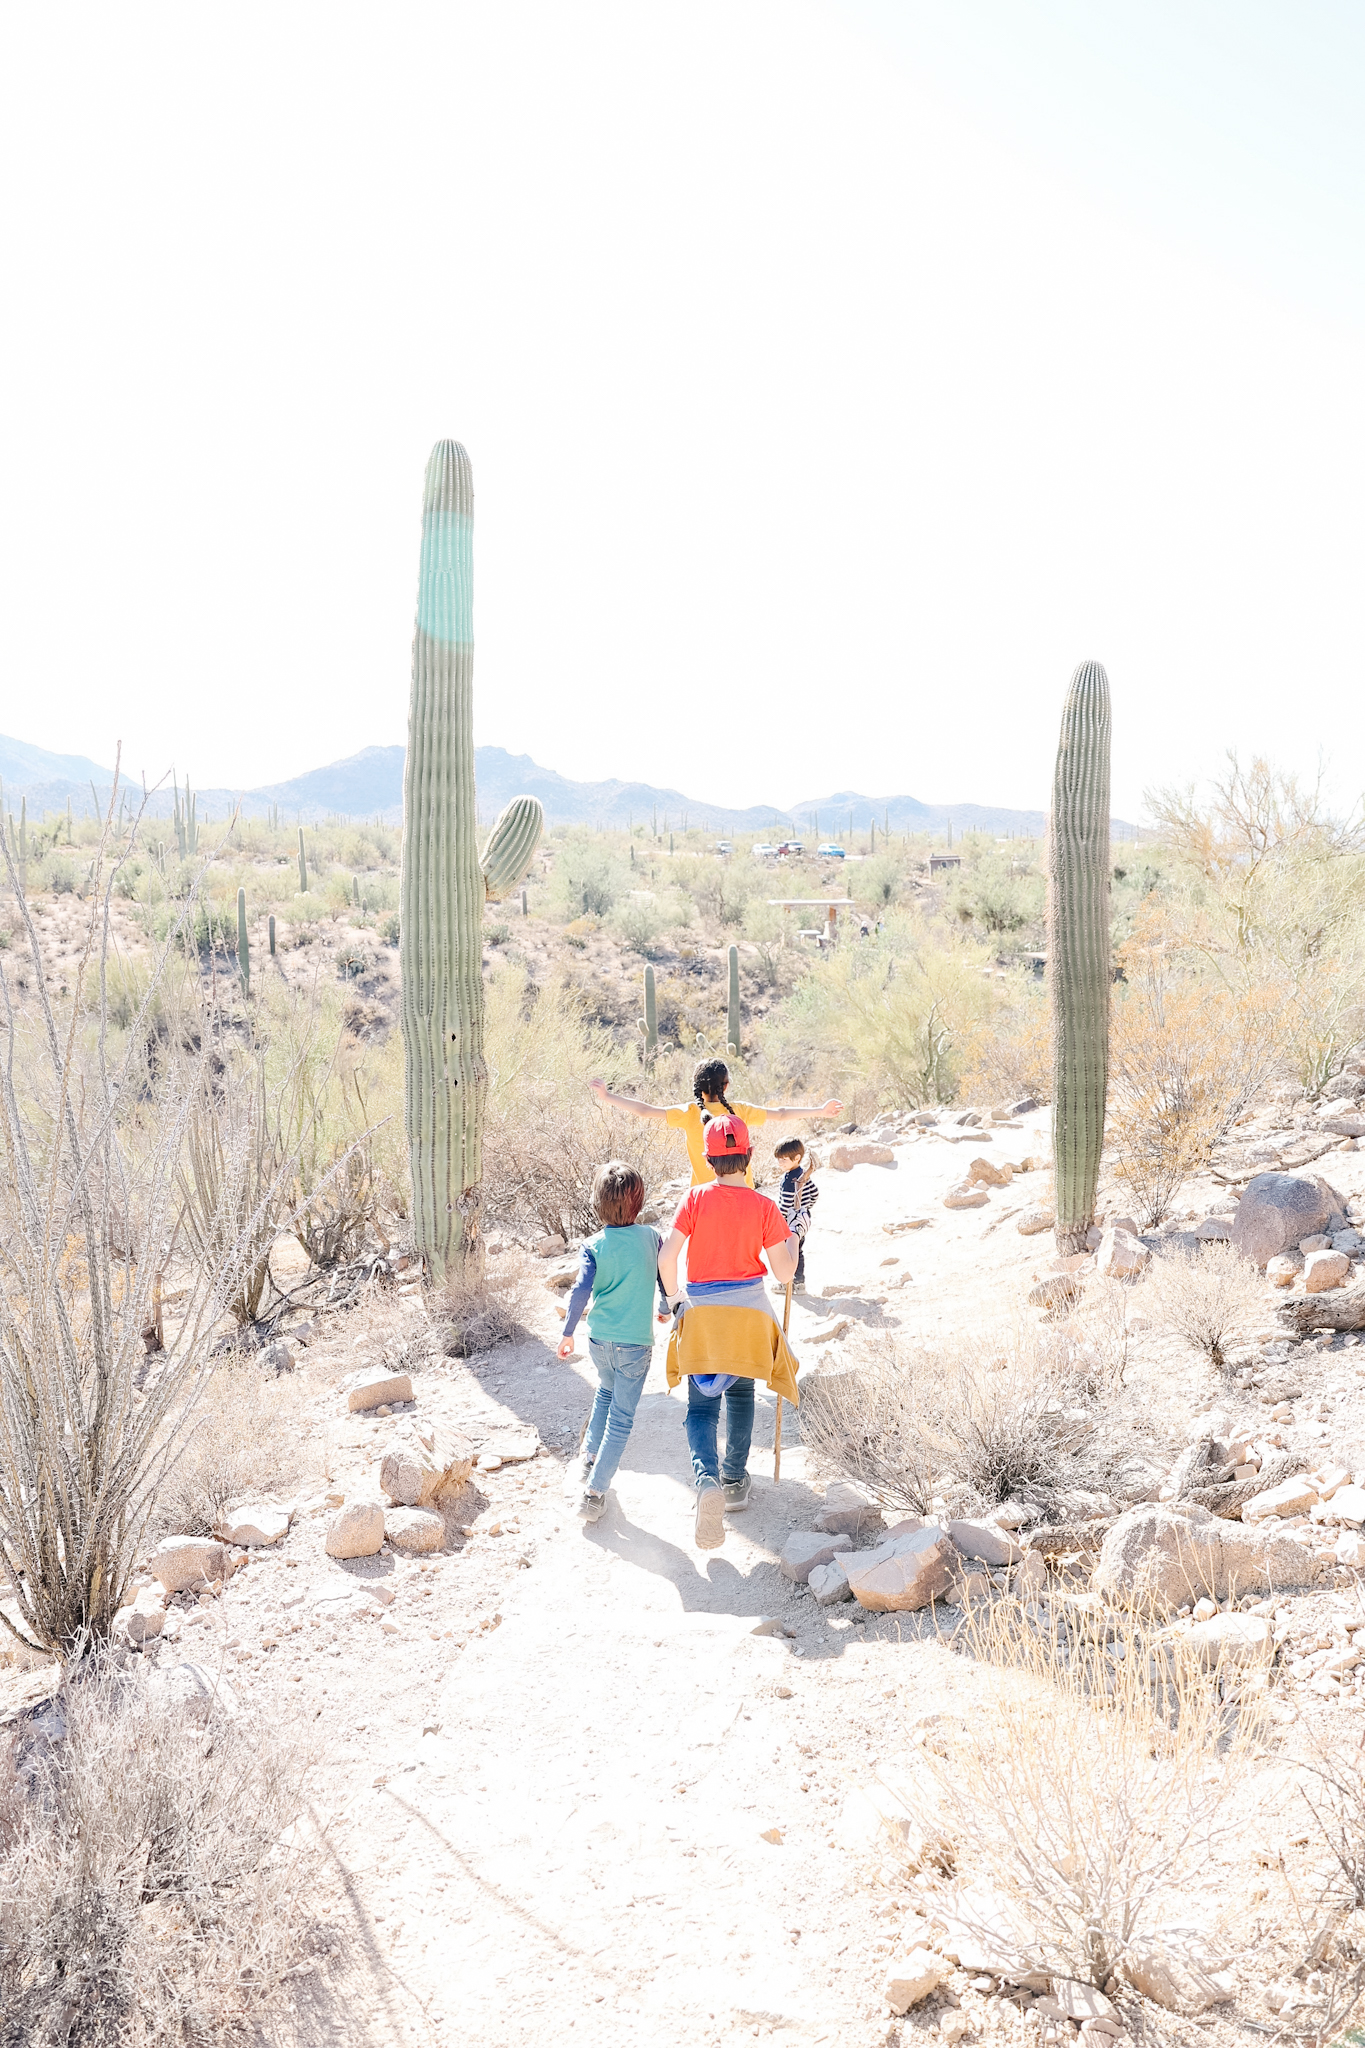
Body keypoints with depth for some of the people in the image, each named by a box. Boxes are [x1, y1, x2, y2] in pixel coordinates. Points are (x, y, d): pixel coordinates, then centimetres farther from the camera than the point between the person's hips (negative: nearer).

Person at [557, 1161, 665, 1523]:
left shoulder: (593, 1246, -9)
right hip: (634, 1343, -2)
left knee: (606, 1392, 31)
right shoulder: (650, 1237, -7)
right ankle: (594, 1492, 3)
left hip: (599, 1339, 2)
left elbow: (580, 1292, -19)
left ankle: (588, 1459, 34)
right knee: (620, 1417, 5)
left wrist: (567, 1333, -9)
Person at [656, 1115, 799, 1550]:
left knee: (702, 1405, 5)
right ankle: (735, 1482, 29)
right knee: (740, 1394, 22)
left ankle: (707, 1478, -21)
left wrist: (673, 1298, 5)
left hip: (701, 1312, 0)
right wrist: (794, 1236, 8)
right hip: (749, 1311, 1)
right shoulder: (765, 1207, -9)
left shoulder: (697, 1198, -8)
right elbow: (784, 1274, -9)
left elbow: (666, 1256, -12)